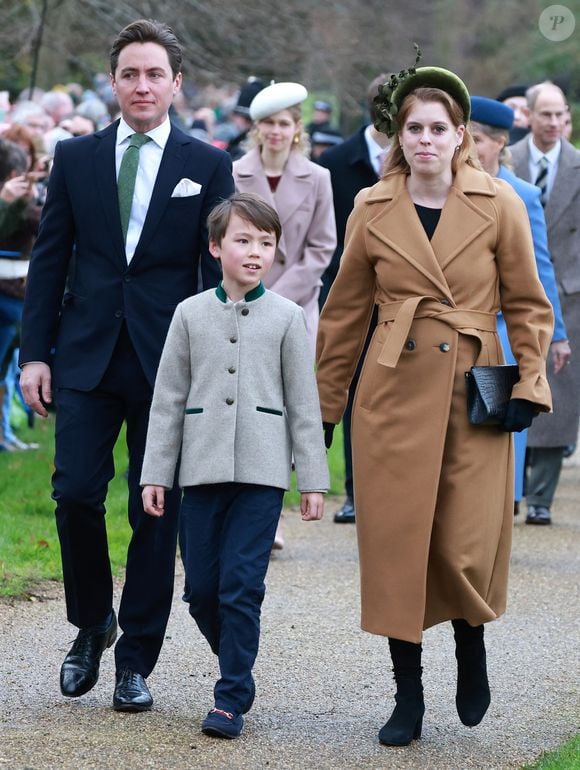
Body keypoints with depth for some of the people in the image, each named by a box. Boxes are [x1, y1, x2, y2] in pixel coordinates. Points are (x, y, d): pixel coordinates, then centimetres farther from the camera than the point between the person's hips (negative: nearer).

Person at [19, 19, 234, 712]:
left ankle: (136, 660, 11)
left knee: (156, 514, 2)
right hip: (86, 358, 1)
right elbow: (49, 261, 8)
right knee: (76, 494, -7)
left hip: (168, 362, -1)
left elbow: (221, 272, 3)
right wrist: (35, 353, 1)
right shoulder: (76, 158, 7)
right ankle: (91, 623, 17)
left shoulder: (207, 167, 3)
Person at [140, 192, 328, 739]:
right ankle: (236, 663, 28)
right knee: (201, 587, 5)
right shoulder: (191, 314, 7)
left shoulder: (286, 318, 4)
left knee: (241, 585, -7)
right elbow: (168, 399, 8)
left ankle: (232, 698, 0)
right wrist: (155, 473, 5)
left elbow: (303, 404, 5)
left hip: (262, 472, -2)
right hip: (203, 469, 2)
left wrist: (313, 479, 2)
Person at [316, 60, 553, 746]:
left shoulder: (499, 206, -1)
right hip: (393, 394, 1)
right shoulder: (373, 211, 3)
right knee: (395, 547, 0)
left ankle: (471, 647, 27)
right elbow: (344, 314, 11)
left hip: (474, 398, -1)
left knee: (467, 549, -6)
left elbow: (526, 304, 6)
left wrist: (529, 383, -4)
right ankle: (408, 699, 12)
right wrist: (324, 407, 12)